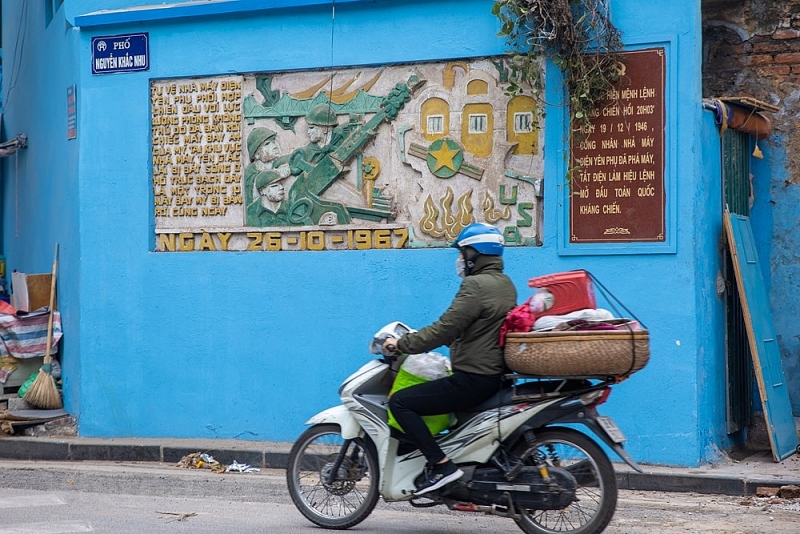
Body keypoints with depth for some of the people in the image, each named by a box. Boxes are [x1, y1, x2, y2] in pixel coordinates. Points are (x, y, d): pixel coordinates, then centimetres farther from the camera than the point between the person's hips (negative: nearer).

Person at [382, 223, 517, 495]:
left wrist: (402, 344, -10)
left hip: (472, 379, -11)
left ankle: (441, 465, -15)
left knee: (400, 402, -9)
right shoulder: (504, 283, 14)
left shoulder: (477, 285, -17)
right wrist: (416, 338, 23)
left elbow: (446, 328, -21)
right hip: (494, 375, 11)